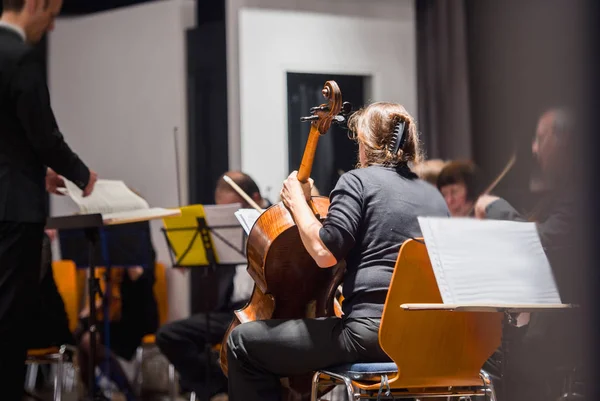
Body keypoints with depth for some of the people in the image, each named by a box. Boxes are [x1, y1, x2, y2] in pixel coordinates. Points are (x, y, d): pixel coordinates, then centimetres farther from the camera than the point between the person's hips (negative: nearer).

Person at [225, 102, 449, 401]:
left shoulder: (358, 180, -2)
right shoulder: (434, 197, 16)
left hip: (369, 333, -8)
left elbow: (325, 252, -14)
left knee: (243, 342, 5)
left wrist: (297, 202, 2)